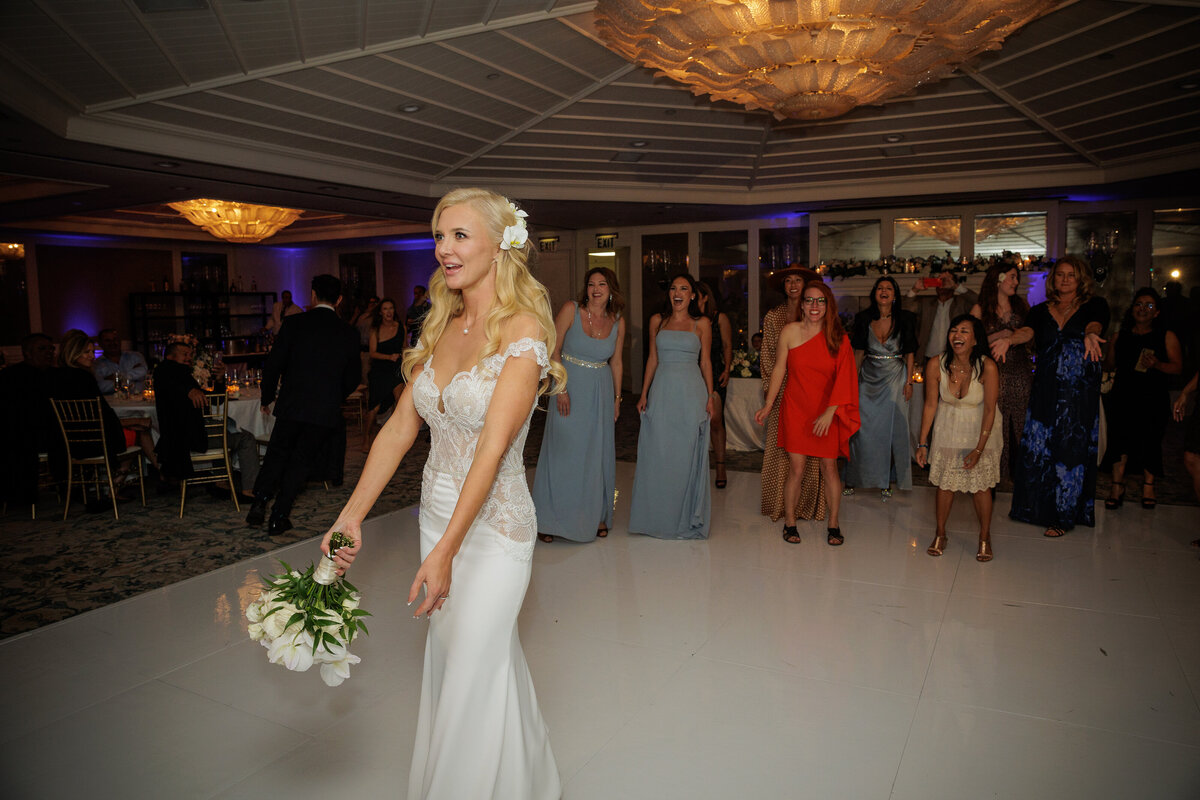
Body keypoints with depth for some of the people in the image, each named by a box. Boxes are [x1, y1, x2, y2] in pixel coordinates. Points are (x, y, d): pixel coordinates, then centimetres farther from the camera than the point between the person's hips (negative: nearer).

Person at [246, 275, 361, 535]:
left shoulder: (293, 323, -3)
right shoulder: (349, 333, 1)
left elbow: (272, 365, -1)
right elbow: (352, 379, 6)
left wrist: (267, 397, 14)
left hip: (291, 405, -1)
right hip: (326, 410, 1)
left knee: (276, 454, 19)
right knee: (302, 461, 12)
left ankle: (259, 504, 11)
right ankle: (278, 517, 14)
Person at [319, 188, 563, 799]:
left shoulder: (524, 330, -16)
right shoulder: (439, 330, 5)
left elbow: (492, 449, -23)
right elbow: (400, 427, 5)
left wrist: (445, 551, -26)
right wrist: (351, 515, 0)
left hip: (493, 526, -7)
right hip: (436, 516, 7)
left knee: (471, 678, 3)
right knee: (446, 662, 20)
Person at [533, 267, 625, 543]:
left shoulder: (618, 322, 1)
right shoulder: (571, 310, -10)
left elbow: (615, 362, 10)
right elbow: (553, 350, -9)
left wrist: (617, 398, 12)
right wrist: (560, 389, -15)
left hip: (601, 392, 3)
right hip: (570, 388, -3)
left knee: (598, 454, 9)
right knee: (562, 451, 0)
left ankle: (597, 517, 24)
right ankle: (550, 521, 11)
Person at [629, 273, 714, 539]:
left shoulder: (701, 324, 4)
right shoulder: (658, 320, 10)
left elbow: (705, 362, 6)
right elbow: (653, 359, 12)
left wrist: (710, 396, 0)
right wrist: (644, 394, 7)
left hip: (692, 392, -2)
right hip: (662, 390, 2)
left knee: (687, 455, 2)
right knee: (657, 454, 3)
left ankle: (687, 518, 14)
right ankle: (657, 516, 14)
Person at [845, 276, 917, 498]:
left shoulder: (905, 319, -1)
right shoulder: (864, 318, 2)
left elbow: (909, 353, 0)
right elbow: (859, 352, 5)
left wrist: (909, 381, -4)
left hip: (894, 379, -1)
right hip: (868, 378, 1)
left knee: (891, 428, 2)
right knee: (862, 428, 1)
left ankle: (885, 481, 14)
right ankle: (853, 479, 12)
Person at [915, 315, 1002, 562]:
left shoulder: (987, 367, -24)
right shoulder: (936, 364, -18)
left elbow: (990, 410, -17)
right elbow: (930, 405, -8)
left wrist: (979, 449, -17)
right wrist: (923, 443, -5)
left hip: (980, 430, -2)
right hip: (948, 429, 2)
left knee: (981, 486, 2)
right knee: (945, 483, 7)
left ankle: (984, 538, 23)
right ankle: (940, 534, 26)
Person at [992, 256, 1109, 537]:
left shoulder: (1094, 306, 6)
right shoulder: (1041, 311, 12)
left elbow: (1094, 325, -15)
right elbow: (1027, 331, -7)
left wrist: (1090, 335, -40)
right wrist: (1009, 340, -31)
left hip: (1079, 390, -2)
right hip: (1045, 389, 3)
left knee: (1070, 450, -3)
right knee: (1037, 448, 2)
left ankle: (1063, 516, 8)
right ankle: (1039, 508, 17)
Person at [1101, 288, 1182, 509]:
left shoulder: (1166, 336, 4)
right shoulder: (1120, 336, 12)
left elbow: (1177, 367, -3)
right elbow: (1109, 364, 19)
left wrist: (1157, 364, -19)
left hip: (1153, 399, -1)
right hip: (1123, 396, 2)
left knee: (1150, 441, 3)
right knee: (1120, 437, -6)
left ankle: (1148, 485, 16)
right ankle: (1117, 485, -1)